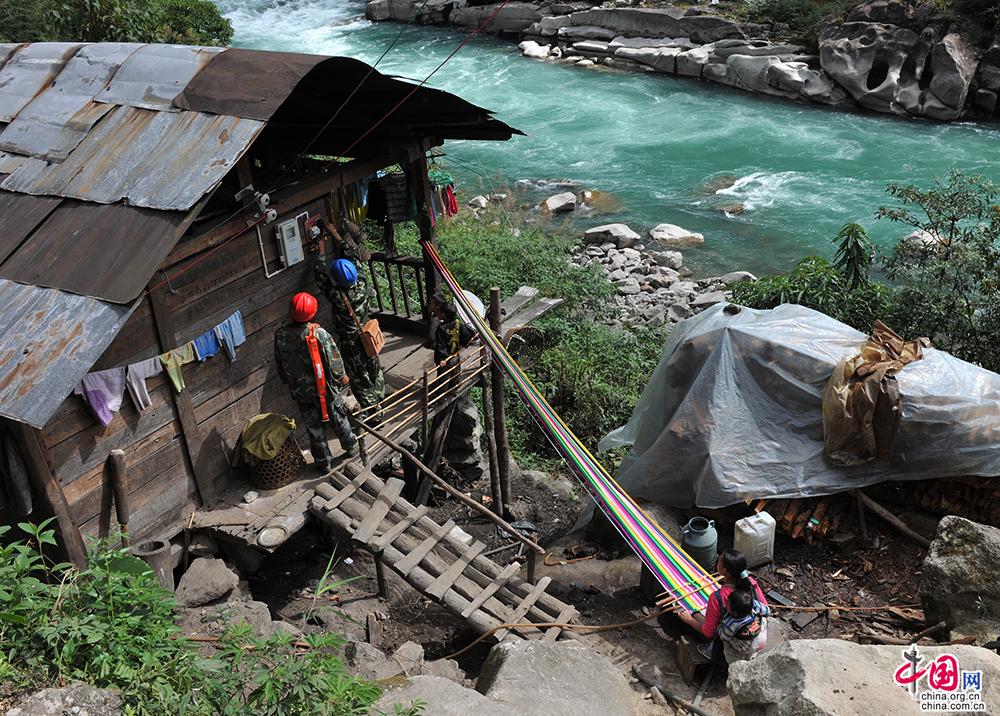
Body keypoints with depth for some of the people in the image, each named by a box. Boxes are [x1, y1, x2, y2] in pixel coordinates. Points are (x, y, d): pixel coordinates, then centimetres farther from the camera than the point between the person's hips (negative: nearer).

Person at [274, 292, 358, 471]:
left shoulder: (280, 336, -16)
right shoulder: (319, 333, -26)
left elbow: (279, 365, -1)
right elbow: (334, 361, -17)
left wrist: (287, 381, 18)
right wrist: (341, 376, 3)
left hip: (300, 391, 2)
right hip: (325, 388, -2)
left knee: (314, 426, 17)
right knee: (338, 418, 22)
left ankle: (323, 461, 31)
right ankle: (351, 447, 41)